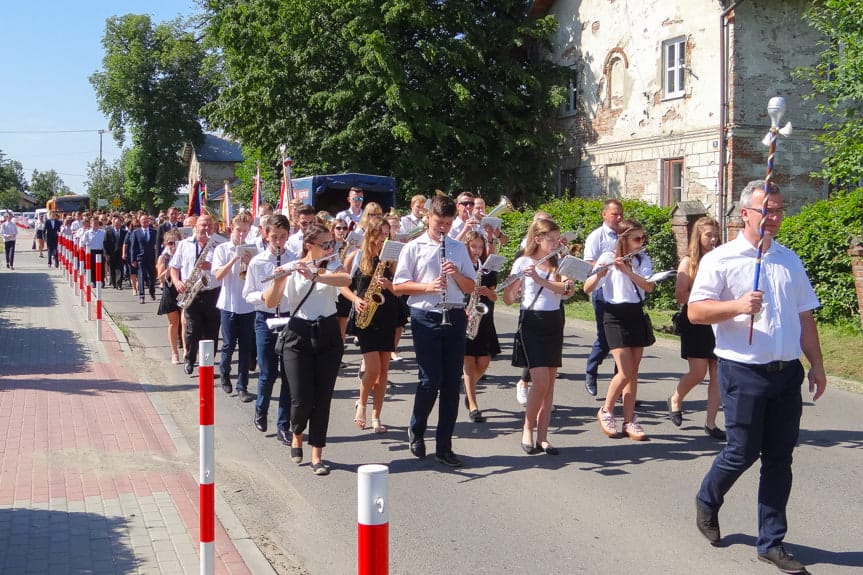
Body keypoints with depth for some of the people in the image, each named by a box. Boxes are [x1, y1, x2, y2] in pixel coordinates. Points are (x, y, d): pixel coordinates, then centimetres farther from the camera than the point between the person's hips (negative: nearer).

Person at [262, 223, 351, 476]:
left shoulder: (333, 264, 3)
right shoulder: (291, 269, -3)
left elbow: (346, 280, -21)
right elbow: (270, 302, -12)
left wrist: (314, 276, -34)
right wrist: (278, 279, -30)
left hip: (328, 335, 2)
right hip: (299, 335, -2)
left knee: (322, 398, 2)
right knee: (302, 399, -6)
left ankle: (317, 455, 11)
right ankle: (296, 433, 27)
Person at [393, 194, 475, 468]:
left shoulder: (459, 248, 13)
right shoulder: (413, 248, 3)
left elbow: (470, 287, 13)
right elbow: (398, 287, -2)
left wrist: (456, 274, -6)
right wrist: (427, 286, -16)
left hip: (455, 317, 4)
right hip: (425, 318, -4)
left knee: (452, 383, 3)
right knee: (431, 380, -6)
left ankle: (444, 447, 11)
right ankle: (416, 430, 22)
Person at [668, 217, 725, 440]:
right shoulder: (689, 261, -1)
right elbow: (680, 295, -8)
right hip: (695, 322, -4)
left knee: (718, 373, 0)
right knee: (698, 373, -6)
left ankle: (711, 423, 9)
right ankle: (675, 399, 24)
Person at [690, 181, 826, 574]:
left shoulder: (790, 261, 13)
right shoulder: (720, 260, -4)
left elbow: (804, 317, 17)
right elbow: (695, 312, -9)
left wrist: (816, 364, 14)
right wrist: (737, 306, -24)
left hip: (787, 373, 5)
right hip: (744, 371, -5)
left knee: (779, 459, 7)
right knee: (742, 452, -1)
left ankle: (771, 542, 18)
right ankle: (707, 501, 30)